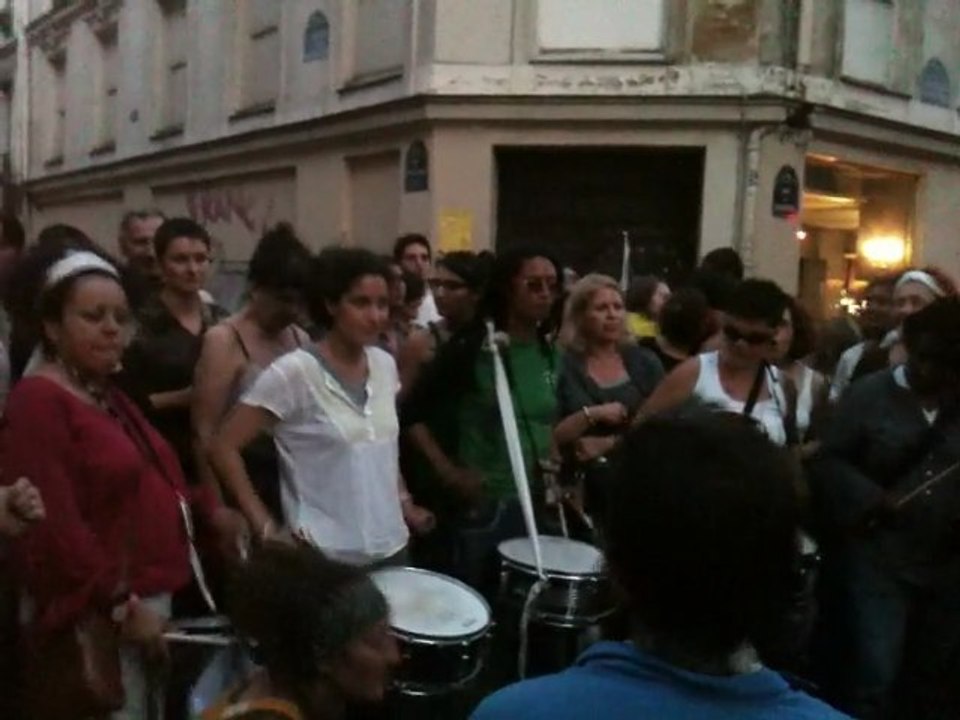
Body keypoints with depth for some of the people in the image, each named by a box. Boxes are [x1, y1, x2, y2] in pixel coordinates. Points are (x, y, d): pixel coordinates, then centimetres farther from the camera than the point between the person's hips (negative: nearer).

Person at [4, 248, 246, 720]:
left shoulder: (108, 396, 15)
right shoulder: (38, 401, -14)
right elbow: (53, 525, -22)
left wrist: (207, 510, 8)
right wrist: (121, 605, -22)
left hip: (148, 598, 9)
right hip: (97, 618, -9)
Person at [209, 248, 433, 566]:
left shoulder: (385, 365, 4)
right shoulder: (295, 372, -14)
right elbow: (223, 447, -12)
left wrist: (404, 502, 10)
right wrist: (265, 526, -13)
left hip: (390, 547, 6)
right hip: (325, 555, -5)